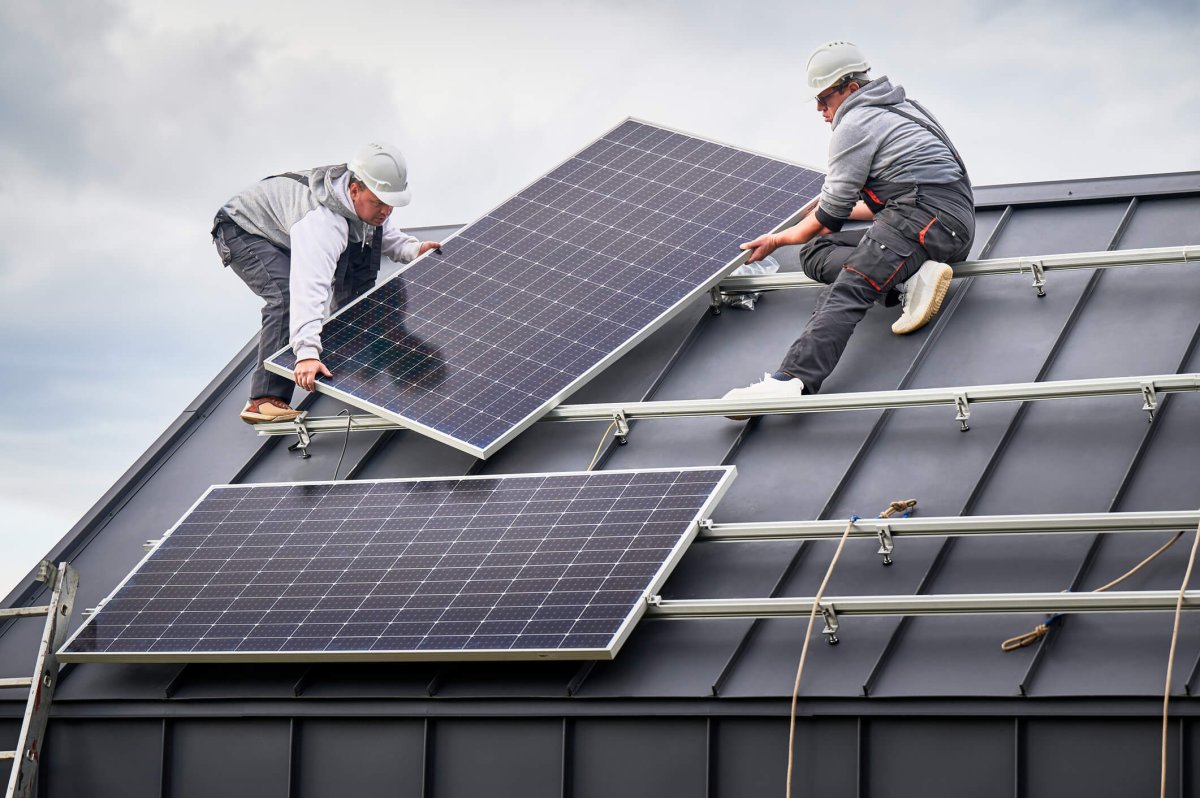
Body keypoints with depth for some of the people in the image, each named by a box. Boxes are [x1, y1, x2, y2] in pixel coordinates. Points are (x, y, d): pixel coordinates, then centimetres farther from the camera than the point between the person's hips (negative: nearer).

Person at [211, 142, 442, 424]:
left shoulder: (368, 202, -15)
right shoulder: (322, 221, -43)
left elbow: (385, 234, 8)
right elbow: (309, 285, -54)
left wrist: (412, 249, -14)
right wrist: (307, 352, -64)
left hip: (284, 230, 9)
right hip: (242, 230, -9)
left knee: (359, 256, 6)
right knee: (287, 296, -31)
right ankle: (265, 400, -31)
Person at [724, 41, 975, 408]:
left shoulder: (855, 125, -1)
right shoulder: (901, 109, 28)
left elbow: (830, 215, 2)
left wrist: (778, 239, 17)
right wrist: (846, 207, 52)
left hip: (928, 214, -10)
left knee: (847, 291, -26)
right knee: (815, 252, 10)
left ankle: (792, 378, -50)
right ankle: (910, 278, -13)